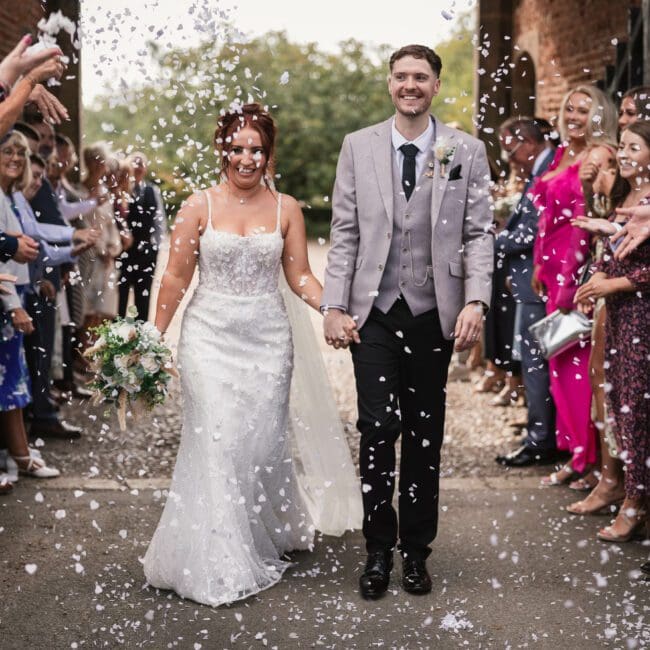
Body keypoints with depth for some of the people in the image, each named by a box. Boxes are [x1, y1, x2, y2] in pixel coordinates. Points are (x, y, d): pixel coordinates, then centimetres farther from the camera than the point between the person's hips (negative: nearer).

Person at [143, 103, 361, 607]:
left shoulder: (286, 208, 5)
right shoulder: (199, 206, 1)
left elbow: (300, 275, 5)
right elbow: (177, 278, 3)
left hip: (268, 338, 1)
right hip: (210, 336, -1)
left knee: (263, 441, 3)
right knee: (216, 442, -7)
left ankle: (266, 539, 29)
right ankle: (218, 564, 3)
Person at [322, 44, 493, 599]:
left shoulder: (467, 152, 4)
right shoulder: (359, 147, 5)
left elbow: (479, 233, 1)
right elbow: (344, 233, 4)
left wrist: (476, 301, -12)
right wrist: (334, 306, -3)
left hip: (434, 312, 0)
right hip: (373, 311, 0)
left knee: (425, 434, 8)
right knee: (379, 428, -7)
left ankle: (416, 550, 21)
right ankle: (379, 549, 9)